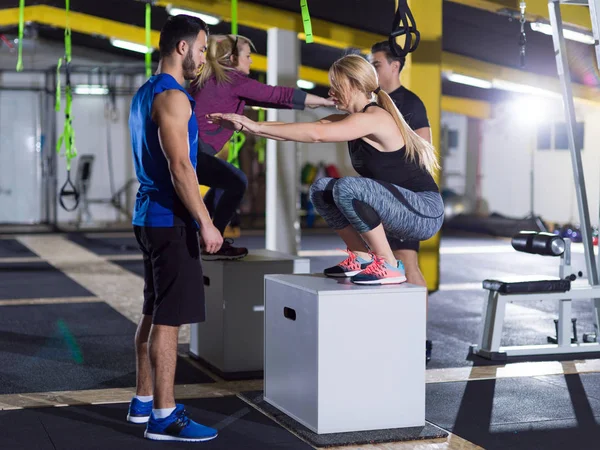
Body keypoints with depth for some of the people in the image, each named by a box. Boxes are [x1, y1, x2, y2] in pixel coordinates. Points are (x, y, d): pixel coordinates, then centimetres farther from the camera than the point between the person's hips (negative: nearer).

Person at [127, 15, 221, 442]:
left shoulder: (144, 94, 16)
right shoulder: (172, 97, -16)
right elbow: (180, 167, -22)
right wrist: (206, 222, -20)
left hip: (151, 215, 10)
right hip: (171, 219, -10)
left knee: (154, 313, 16)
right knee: (169, 318, -7)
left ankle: (144, 401, 25)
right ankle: (164, 417, -3)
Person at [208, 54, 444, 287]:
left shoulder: (374, 118, -19)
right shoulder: (348, 120, 9)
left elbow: (315, 133, -29)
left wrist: (257, 126, -26)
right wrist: (245, 125, -8)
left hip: (424, 213, -9)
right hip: (399, 207, 9)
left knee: (347, 187, -29)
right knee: (321, 188, 2)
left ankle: (389, 266, -16)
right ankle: (363, 257, 8)